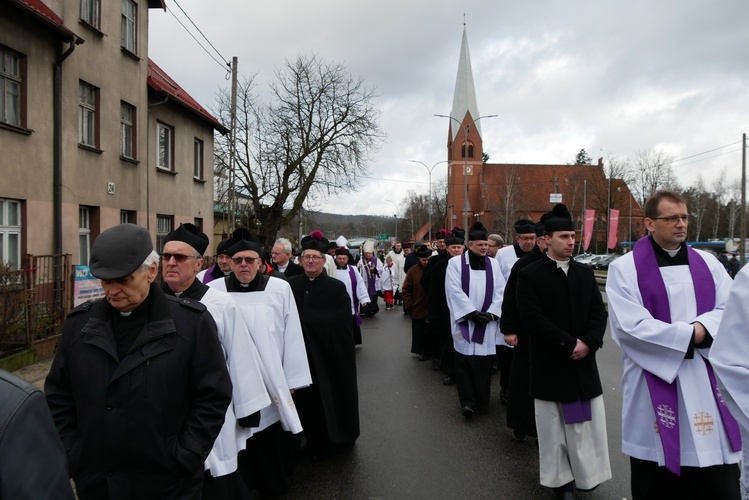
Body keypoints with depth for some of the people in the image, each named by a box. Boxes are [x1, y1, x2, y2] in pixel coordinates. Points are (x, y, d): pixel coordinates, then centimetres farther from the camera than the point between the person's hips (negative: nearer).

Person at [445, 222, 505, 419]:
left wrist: (491, 313, -9)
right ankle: (467, 401, 9)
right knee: (464, 361, 1)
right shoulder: (455, 263, -3)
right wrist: (472, 313, -13)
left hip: (486, 322, 2)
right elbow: (455, 291, -9)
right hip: (464, 321, -2)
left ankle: (481, 401, 13)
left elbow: (500, 291, 3)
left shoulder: (493, 264, 7)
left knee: (483, 362, 5)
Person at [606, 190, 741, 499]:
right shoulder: (625, 268, -5)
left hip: (708, 384, 4)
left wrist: (703, 329, -16)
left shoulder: (708, 264, 10)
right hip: (655, 385, -4)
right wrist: (688, 334, -12)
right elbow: (630, 327, -15)